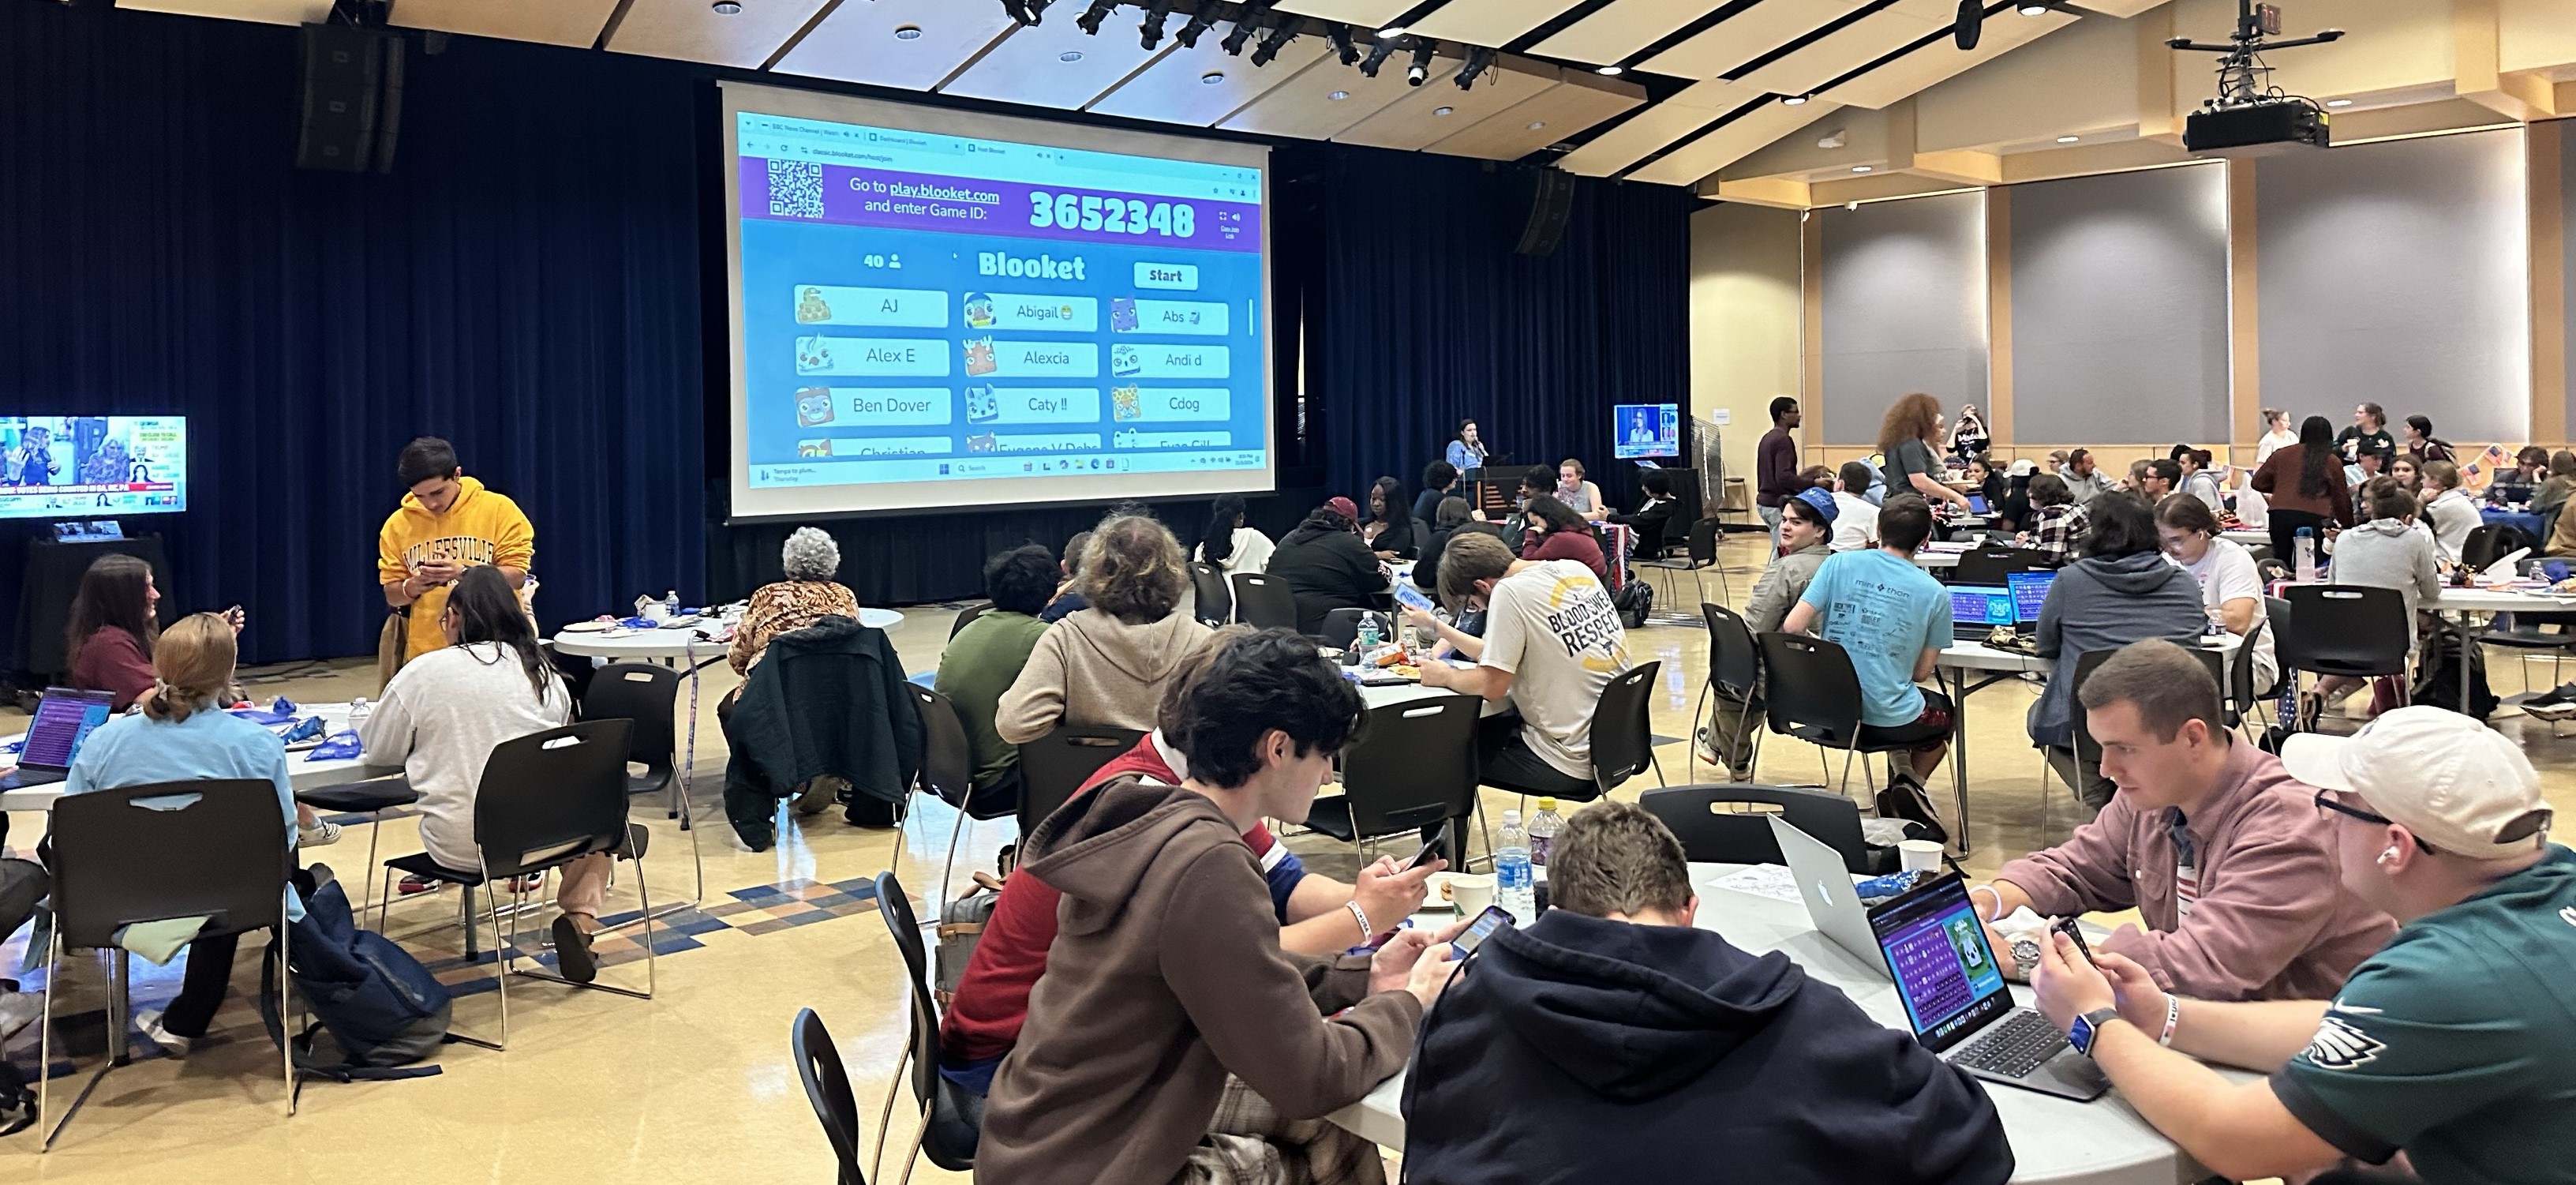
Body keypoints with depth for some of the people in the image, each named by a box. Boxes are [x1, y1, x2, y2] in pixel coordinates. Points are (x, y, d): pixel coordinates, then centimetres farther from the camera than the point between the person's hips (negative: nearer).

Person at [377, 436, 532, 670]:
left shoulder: (498, 509, -2)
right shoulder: (398, 524, 7)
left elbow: (516, 575, -6)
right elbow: (391, 595, 10)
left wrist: (464, 572, -22)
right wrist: (412, 587, -13)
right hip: (425, 654, 2)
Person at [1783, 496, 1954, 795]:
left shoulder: (1839, 564, -6)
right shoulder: (1935, 594, -7)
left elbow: (1792, 627, -9)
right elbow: (1921, 672, -1)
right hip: (1889, 721, -3)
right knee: (1944, 711, 33)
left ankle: (1900, 765, 21)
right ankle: (1913, 780, 18)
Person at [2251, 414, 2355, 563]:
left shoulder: (2281, 454, 13)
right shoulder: (2332, 462, 10)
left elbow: (2258, 483, 16)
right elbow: (2341, 499, 14)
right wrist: (2348, 525, 25)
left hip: (2280, 514, 2)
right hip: (2315, 517, -2)